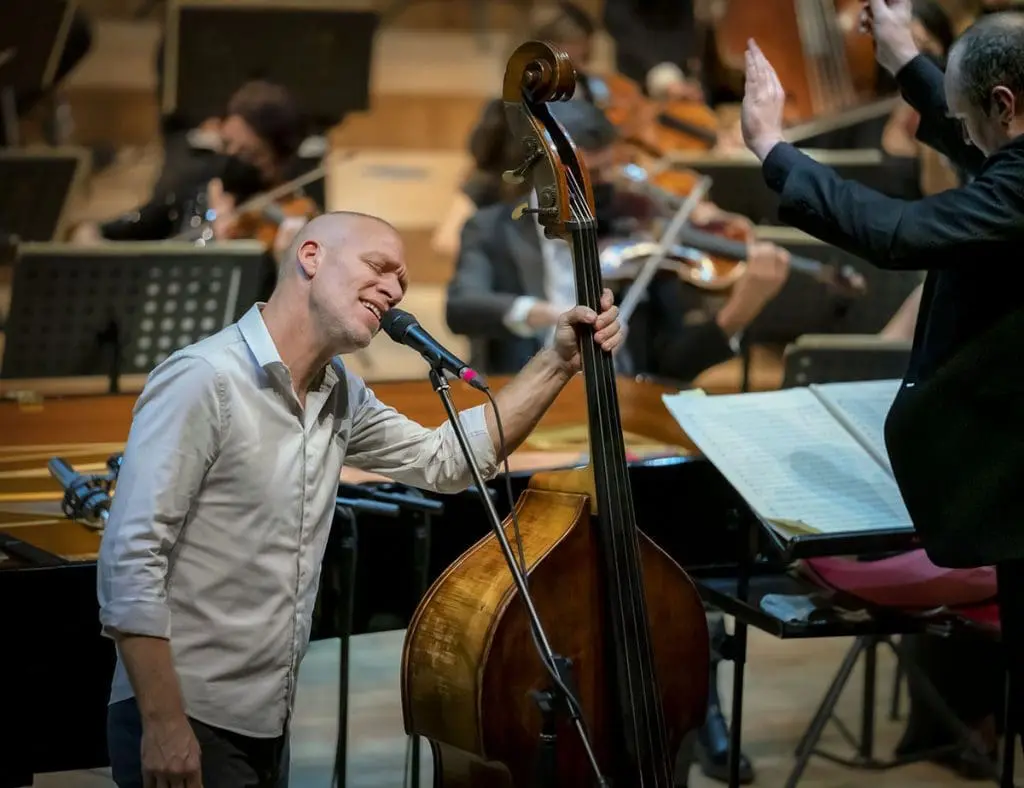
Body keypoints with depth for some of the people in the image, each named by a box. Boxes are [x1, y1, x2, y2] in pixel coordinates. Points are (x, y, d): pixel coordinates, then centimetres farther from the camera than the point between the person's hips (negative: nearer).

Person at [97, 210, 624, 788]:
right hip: (187, 725, -8)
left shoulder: (340, 396, 10)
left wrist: (558, 363, 12)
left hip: (269, 727, 8)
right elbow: (132, 559, -21)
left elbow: (447, 461, 21)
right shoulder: (204, 381, -17)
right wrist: (164, 724, -23)